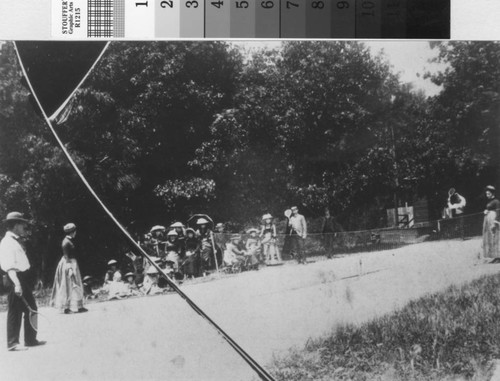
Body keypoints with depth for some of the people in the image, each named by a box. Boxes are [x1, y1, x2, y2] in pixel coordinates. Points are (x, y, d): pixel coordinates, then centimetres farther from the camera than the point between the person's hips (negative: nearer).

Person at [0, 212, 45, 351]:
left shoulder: (17, 240, 17)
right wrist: (16, 283, -26)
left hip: (24, 278, 10)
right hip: (15, 280, -10)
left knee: (32, 309, 14)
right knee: (15, 312, -2)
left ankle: (31, 339, 24)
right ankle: (12, 343, 7)